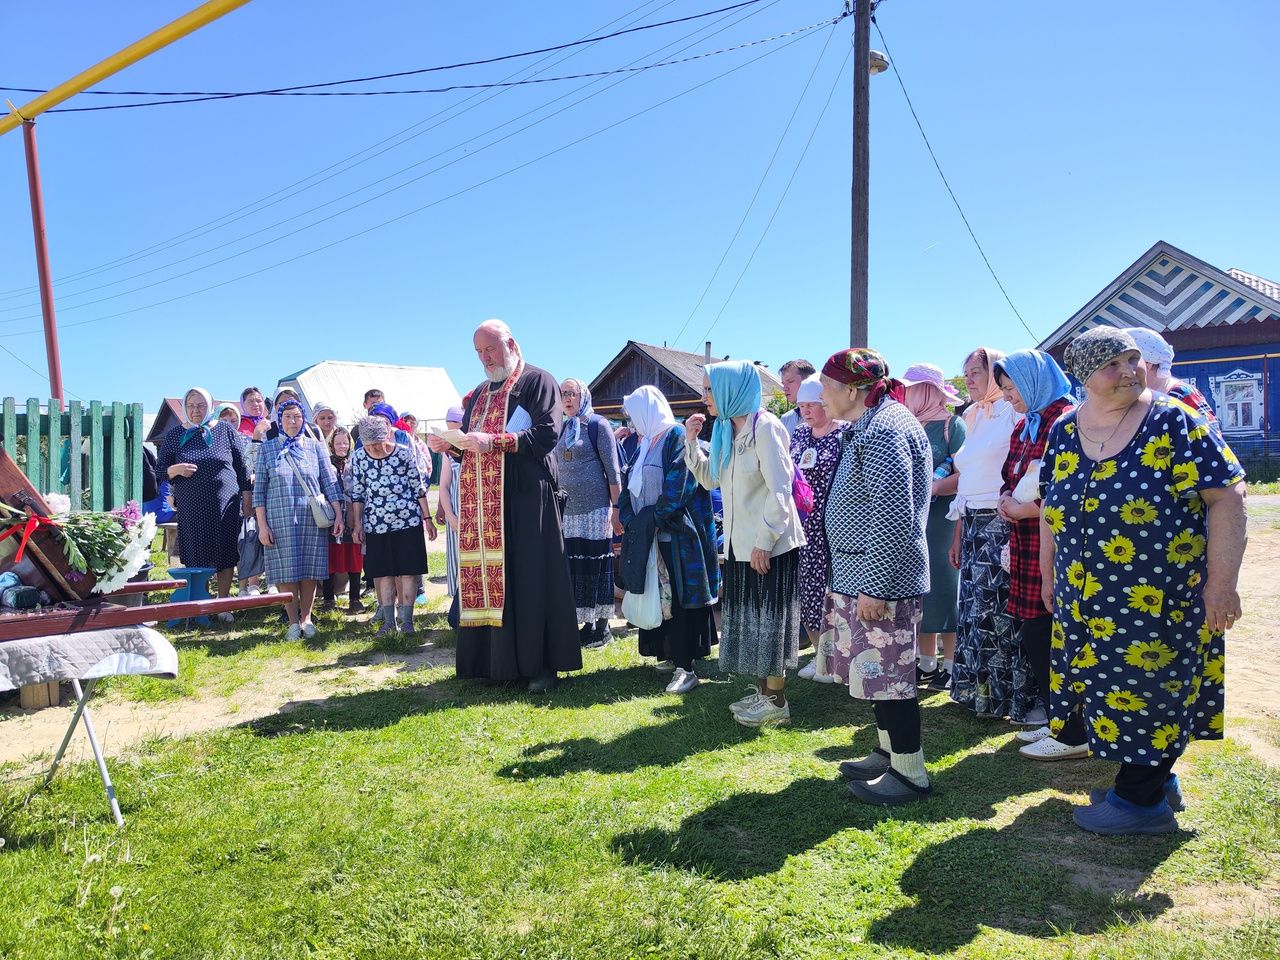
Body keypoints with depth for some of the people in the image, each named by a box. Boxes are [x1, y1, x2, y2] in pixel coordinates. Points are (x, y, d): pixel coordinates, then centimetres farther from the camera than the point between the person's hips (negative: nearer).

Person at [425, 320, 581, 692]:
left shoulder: (537, 381, 1)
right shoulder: (479, 393, 24)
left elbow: (547, 434, -13)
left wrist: (492, 442, -18)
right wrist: (449, 446, 2)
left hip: (524, 498, -7)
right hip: (481, 502, 7)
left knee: (529, 580, -7)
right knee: (483, 578, 3)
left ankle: (540, 664, 0)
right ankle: (493, 660, 10)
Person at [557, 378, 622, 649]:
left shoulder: (598, 425, -3)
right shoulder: (563, 429, 13)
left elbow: (613, 471, -7)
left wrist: (617, 509, -11)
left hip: (595, 509, -6)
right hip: (569, 510, 6)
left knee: (597, 564, -2)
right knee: (575, 566, 6)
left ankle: (602, 627, 6)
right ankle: (587, 625, 15)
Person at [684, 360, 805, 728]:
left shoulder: (765, 426, -15)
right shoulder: (726, 430, 10)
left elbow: (779, 489, -20)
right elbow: (710, 479, 17)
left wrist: (764, 540, -22)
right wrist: (691, 441, 6)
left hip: (770, 545, -8)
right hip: (741, 543, 9)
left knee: (768, 620, 0)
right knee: (748, 619, 14)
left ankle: (777, 702, 12)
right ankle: (763, 691, 27)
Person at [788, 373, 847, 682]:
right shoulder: (799, 433, 12)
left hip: (831, 526, -6)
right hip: (802, 525, 6)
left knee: (829, 587, -2)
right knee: (806, 587, 9)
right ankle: (820, 654, 23)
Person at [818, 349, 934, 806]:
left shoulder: (884, 430, -18)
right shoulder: (869, 426, 15)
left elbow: (893, 516, -24)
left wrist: (875, 585, -22)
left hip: (879, 578, -10)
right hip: (860, 574, 10)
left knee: (886, 673, -1)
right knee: (876, 669, 18)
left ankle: (909, 773, 11)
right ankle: (888, 752, 31)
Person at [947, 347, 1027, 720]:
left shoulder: (1012, 412, -6)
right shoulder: (974, 417, 17)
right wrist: (958, 535, 17)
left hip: (1002, 522, -8)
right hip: (973, 524, 8)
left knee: (999, 607, -5)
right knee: (973, 607, 10)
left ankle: (1010, 693, 7)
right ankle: (978, 689, 21)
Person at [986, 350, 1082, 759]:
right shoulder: (1023, 428, 16)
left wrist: (1026, 509, -11)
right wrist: (1008, 504, 3)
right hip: (1026, 545, 9)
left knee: (1046, 637, -3)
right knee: (1033, 636, 12)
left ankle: (1072, 736, 11)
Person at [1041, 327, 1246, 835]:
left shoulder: (1173, 422, -12)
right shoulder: (1064, 432, 3)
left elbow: (1226, 496, -15)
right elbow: (1051, 507, 11)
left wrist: (1221, 581, -18)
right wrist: (1049, 574, 13)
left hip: (1161, 598, -5)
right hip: (1087, 600, 5)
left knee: (1150, 691, 5)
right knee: (1117, 691, 15)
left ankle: (1140, 799, 22)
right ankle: (1158, 780, 35)